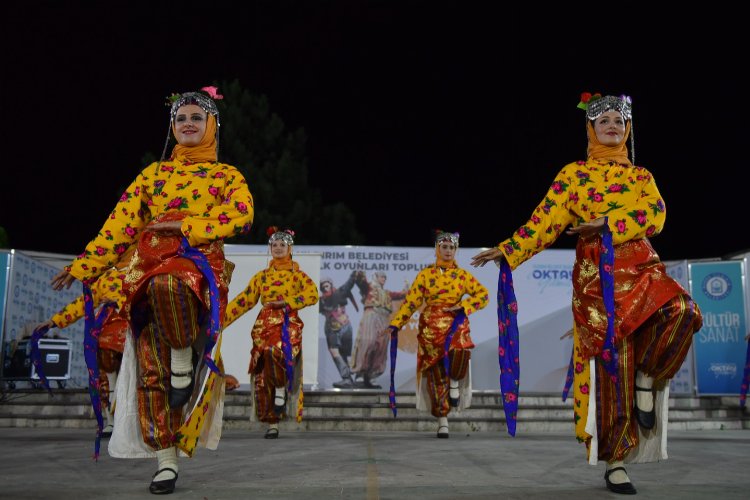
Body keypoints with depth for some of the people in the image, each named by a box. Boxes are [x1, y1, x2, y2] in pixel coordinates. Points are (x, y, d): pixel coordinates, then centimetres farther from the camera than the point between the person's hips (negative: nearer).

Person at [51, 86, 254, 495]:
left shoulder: (227, 175, 16)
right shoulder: (154, 173, 23)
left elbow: (242, 215, -4)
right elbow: (121, 223, 15)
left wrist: (184, 225, -12)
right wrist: (83, 266, 6)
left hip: (200, 261, -3)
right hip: (148, 265, 3)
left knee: (168, 284, -42)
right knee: (151, 369, -6)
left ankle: (184, 359, -17)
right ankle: (166, 460, 0)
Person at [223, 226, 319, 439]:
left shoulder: (297, 274, 10)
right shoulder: (261, 276, 19)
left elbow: (312, 294, -8)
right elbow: (243, 300, 16)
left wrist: (285, 302, -16)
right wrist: (221, 319, 8)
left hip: (288, 324, -3)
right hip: (265, 325, 3)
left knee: (276, 351, -36)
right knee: (263, 376, -3)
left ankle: (281, 389, -10)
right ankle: (272, 425, 5)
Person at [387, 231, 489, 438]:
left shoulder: (462, 275, 11)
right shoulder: (425, 274, 9)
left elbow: (483, 294, 5)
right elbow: (410, 302, 4)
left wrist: (464, 306, -10)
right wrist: (394, 325, -5)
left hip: (455, 324, 0)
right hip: (431, 328, 0)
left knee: (461, 353, -32)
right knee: (436, 375, -1)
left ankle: (455, 382, 0)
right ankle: (442, 422, 8)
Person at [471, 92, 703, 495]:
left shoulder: (641, 176, 17)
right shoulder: (573, 174, 11)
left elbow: (654, 215, -1)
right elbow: (545, 220, 2)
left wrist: (607, 224, -14)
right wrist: (508, 250, -9)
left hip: (641, 268, 2)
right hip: (597, 275, -2)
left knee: (681, 310, -30)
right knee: (610, 364, -6)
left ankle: (647, 379, -3)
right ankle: (614, 461, 5)